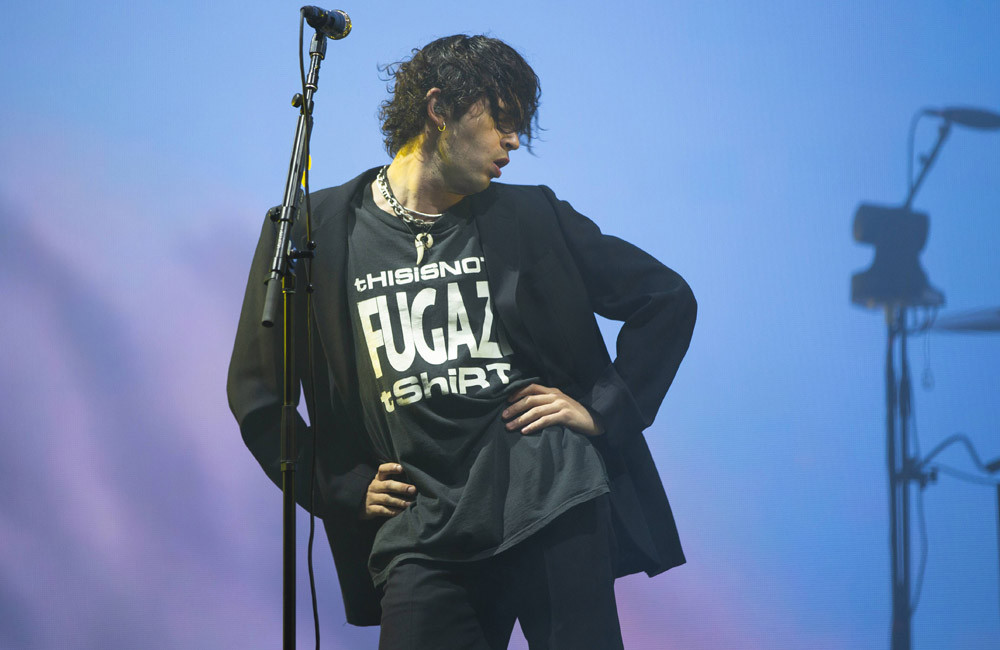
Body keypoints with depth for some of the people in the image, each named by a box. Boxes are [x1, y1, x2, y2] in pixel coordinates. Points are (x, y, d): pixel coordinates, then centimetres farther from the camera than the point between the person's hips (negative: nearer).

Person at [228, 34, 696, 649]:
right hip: (421, 532, 0)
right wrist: (344, 490, 6)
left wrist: (603, 412, 5)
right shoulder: (315, 232, 8)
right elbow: (257, 394, 14)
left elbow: (668, 299, 16)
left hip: (551, 508, 1)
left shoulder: (530, 218, 11)